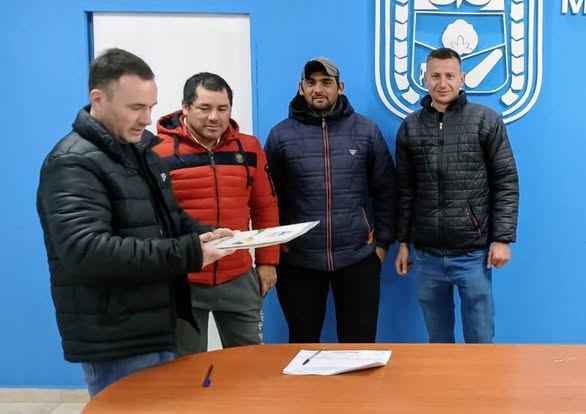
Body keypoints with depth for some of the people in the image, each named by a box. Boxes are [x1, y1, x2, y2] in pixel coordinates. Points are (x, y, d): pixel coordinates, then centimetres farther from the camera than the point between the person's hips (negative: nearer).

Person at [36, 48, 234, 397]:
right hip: (117, 344, -9)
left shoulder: (142, 151, 12)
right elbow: (86, 251, -30)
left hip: (159, 329, 9)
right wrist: (187, 254, -29)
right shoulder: (73, 164, -17)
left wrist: (204, 236, -3)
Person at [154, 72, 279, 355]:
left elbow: (265, 207, 11)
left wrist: (267, 261, 8)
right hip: (181, 282, -3)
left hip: (239, 279, 4)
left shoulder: (249, 148, 5)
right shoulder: (159, 151, -8)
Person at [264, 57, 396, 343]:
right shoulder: (281, 135, 0)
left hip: (358, 257, 0)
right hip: (298, 260, 0)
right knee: (302, 346, 14)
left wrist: (383, 242, 2)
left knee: (360, 345, 10)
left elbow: (385, 190, 5)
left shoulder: (366, 130, 2)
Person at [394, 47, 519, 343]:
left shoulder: (486, 121, -2)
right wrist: (402, 241, 8)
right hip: (425, 254, 3)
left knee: (480, 341, 7)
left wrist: (502, 238, -9)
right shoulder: (410, 127, 6)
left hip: (473, 253, -2)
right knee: (438, 340, 14)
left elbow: (506, 183, -3)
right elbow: (405, 190, 9)